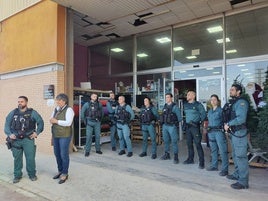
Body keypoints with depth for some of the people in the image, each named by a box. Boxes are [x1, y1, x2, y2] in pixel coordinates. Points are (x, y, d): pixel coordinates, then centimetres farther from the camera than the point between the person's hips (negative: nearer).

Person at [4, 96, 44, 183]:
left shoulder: (32, 112, -1)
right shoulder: (13, 113, 6)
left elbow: (40, 122, 3)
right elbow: (7, 124, 9)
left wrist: (37, 132, -3)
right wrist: (9, 134, -2)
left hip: (28, 139, -2)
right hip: (15, 140, 2)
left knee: (30, 158, 0)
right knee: (17, 158, 10)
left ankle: (32, 174, 18)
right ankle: (17, 175, 26)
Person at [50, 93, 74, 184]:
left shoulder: (68, 110, -11)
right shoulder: (56, 109, 13)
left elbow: (68, 123, -21)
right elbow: (51, 119, 20)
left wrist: (56, 121, -16)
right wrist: (51, 120, -1)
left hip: (64, 136, -7)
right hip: (55, 135, 8)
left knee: (64, 155, 0)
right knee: (57, 154, 16)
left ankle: (64, 174, 15)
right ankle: (60, 171, 34)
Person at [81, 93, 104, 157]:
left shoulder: (99, 104, 5)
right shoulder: (87, 104, -1)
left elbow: (102, 112, 17)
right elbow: (82, 112, 5)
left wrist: (100, 118, 9)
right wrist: (84, 120, 0)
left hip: (97, 122, 3)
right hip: (89, 122, -2)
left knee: (98, 136, 8)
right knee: (89, 136, -4)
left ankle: (98, 149, 20)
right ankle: (87, 151, 4)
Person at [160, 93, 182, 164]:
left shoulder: (175, 107, -7)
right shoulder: (165, 106, 11)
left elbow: (179, 118, -6)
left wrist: (174, 122, -2)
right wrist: (163, 122, 8)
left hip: (172, 127, -6)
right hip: (165, 126, 6)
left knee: (174, 141, -3)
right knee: (166, 141, 14)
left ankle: (176, 157, 5)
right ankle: (167, 154, 27)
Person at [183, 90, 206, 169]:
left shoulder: (198, 105, -7)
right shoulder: (185, 105, 10)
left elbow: (203, 114, -4)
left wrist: (199, 122, -6)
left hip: (195, 126, -6)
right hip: (187, 126, 6)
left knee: (198, 144, -6)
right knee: (189, 143, 13)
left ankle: (201, 162, 1)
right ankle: (190, 159, 27)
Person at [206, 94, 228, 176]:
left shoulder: (221, 110, -4)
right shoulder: (209, 111, 16)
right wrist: (207, 128, 17)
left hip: (219, 132, -7)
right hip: (211, 132, 7)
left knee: (222, 151, -7)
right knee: (213, 150, 14)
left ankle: (224, 169, -2)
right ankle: (214, 166, 26)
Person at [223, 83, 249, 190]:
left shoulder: (241, 102, -14)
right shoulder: (231, 102, 14)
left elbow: (241, 119, -24)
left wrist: (228, 124, -15)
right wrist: (226, 124, 2)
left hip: (239, 133, -10)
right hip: (233, 133, 10)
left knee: (241, 156, -6)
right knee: (235, 155, 20)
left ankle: (243, 182, 2)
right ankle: (237, 174, 36)